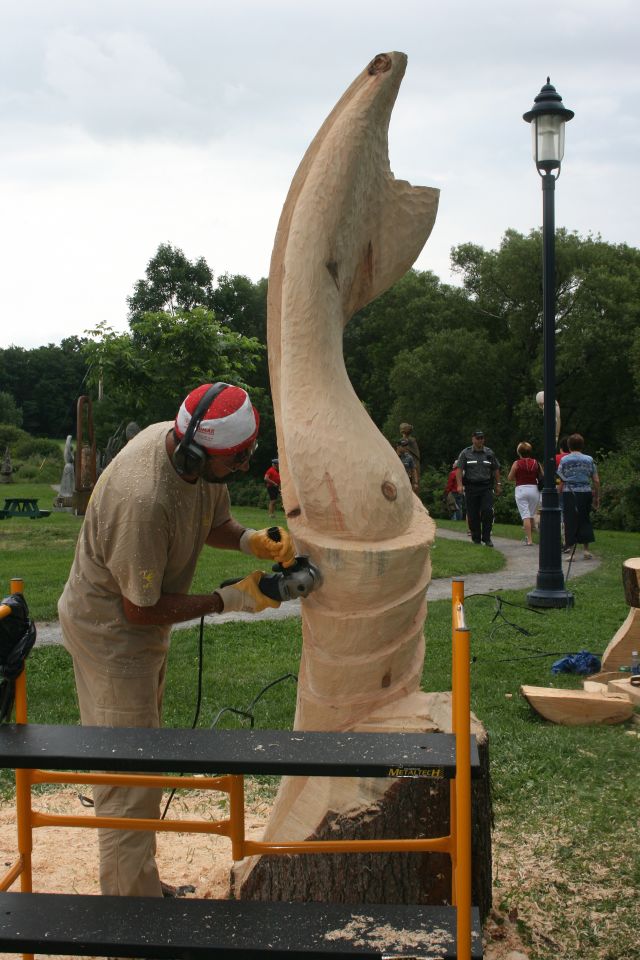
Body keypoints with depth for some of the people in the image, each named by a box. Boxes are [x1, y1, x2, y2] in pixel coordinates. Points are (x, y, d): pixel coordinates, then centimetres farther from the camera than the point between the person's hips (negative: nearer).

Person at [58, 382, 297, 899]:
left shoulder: (199, 452, -13)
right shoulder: (144, 499, -38)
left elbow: (213, 519, 7)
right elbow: (140, 610, -27)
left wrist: (251, 540, -14)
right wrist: (231, 598, -21)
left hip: (144, 622, 10)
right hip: (112, 630, -9)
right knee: (127, 775, -2)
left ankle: (140, 882, 38)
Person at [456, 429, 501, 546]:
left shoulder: (490, 453, 10)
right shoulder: (465, 453, 5)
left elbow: (496, 470, 15)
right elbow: (459, 470, -1)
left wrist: (498, 485, 11)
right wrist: (459, 484, -13)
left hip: (486, 487, 1)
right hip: (471, 487, 0)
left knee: (487, 511, -12)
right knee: (473, 515, 2)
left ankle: (487, 538, -4)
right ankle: (476, 539, 12)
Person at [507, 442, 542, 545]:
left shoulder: (517, 463, -5)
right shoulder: (536, 463, 3)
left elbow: (510, 478, -1)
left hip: (521, 489, -3)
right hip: (534, 489, 3)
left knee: (525, 516, -4)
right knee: (532, 515, 16)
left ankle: (529, 540, -10)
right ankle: (530, 537, 26)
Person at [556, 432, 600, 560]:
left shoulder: (564, 461, -1)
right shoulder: (589, 460, 4)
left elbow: (561, 482, -2)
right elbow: (596, 481, 4)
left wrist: (559, 497, 5)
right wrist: (596, 497, 12)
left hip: (569, 493, -2)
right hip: (585, 492, 2)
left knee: (570, 521, 3)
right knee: (585, 520, 13)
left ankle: (570, 549, 2)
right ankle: (586, 549, 16)